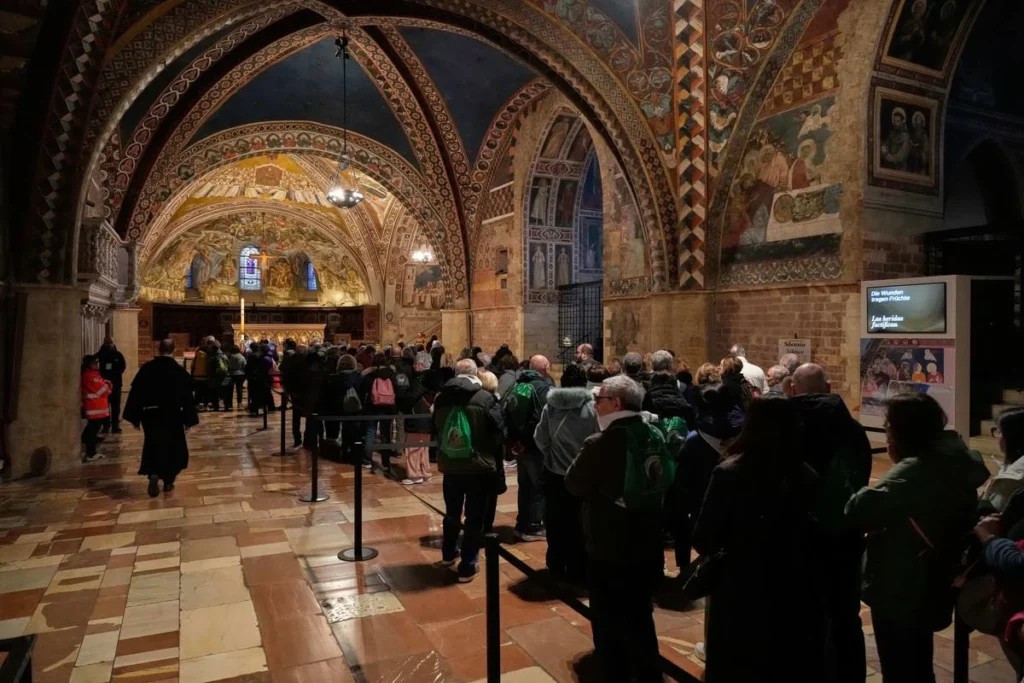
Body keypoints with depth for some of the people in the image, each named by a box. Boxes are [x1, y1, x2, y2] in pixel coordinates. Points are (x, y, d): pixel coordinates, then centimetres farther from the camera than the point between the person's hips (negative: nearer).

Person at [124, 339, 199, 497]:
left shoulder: (146, 368, -2)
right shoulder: (179, 370, -7)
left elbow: (136, 393, -1)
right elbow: (186, 396, -7)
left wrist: (134, 417, 6)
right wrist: (188, 419, -1)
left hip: (151, 415, 1)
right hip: (172, 416, -1)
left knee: (153, 446, 12)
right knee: (173, 447, 12)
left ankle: (153, 474, -12)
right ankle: (168, 481, 15)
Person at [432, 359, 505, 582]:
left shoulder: (441, 398, 0)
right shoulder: (485, 398, -14)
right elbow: (498, 431, -11)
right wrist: (493, 456, 8)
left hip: (450, 465, 5)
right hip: (479, 466, -4)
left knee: (452, 512, 22)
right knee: (475, 517, 5)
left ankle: (448, 553, 40)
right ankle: (467, 567, 9)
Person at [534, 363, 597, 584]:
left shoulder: (550, 407, -7)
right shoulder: (591, 408, -15)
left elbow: (540, 439, -2)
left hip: (554, 474, 3)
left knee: (556, 523, 15)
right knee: (579, 524, 10)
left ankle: (557, 567, 26)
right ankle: (579, 571, 17)